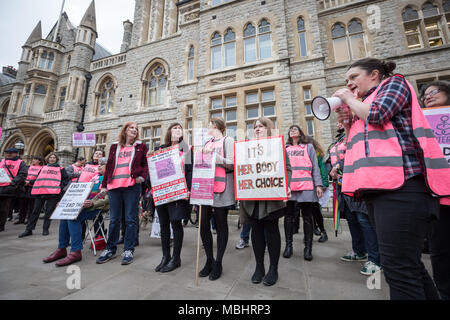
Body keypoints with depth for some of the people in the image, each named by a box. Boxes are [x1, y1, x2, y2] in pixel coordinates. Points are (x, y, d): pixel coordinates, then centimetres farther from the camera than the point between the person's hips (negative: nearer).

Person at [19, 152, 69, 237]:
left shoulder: (60, 169, 11)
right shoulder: (43, 168, 22)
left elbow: (66, 179, 7)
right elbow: (38, 178, 27)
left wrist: (61, 187, -3)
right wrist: (36, 187, 14)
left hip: (53, 193, -3)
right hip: (40, 192, 4)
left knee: (49, 211, 0)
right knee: (35, 211, 6)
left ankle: (45, 229, 9)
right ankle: (29, 229, 14)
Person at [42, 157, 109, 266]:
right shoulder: (95, 177, 27)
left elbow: (107, 199, -12)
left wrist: (92, 203, -24)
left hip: (97, 207, -8)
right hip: (87, 204, 8)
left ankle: (76, 252, -22)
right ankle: (61, 249, -2)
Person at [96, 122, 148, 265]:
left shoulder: (141, 146, 10)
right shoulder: (115, 147, 18)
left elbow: (146, 164, 6)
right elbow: (109, 166, 17)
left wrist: (142, 176, -12)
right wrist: (104, 185, 12)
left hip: (132, 186, -3)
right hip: (114, 186, 3)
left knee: (131, 219, 0)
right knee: (114, 219, 11)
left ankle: (128, 250, 12)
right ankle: (110, 249, 24)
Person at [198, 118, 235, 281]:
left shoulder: (228, 140, 3)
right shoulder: (207, 143, 22)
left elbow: (231, 164, -8)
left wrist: (213, 154, -14)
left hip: (221, 189, -6)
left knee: (221, 225, 4)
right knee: (203, 224, 6)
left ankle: (218, 263, 19)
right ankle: (209, 260, 24)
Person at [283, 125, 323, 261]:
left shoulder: (309, 147, 14)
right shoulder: (285, 148, 18)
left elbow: (315, 167, 8)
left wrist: (318, 185, -1)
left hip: (306, 186, -1)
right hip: (288, 186, 1)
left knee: (307, 217, 3)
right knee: (288, 216, 5)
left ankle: (308, 248, 13)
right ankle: (288, 245, 16)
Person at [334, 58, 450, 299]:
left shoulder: (394, 83, 10)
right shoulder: (365, 106, 28)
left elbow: (377, 114, -12)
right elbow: (357, 146, 25)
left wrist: (349, 99, 5)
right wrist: (347, 123, 13)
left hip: (401, 183, -8)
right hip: (377, 187, 9)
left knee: (397, 266, -10)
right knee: (409, 264, 15)